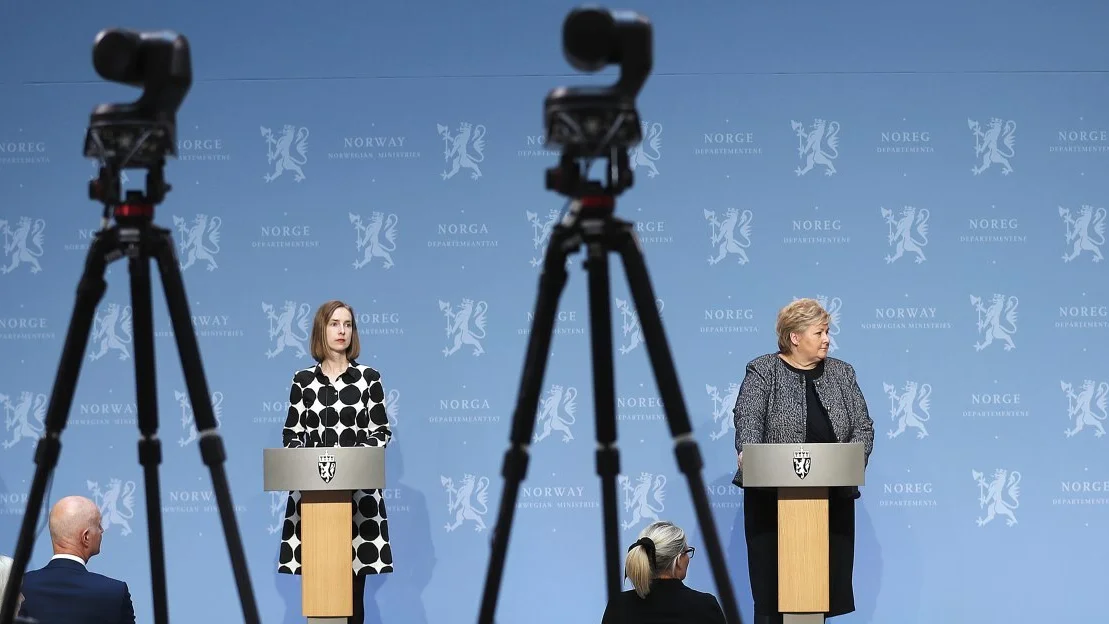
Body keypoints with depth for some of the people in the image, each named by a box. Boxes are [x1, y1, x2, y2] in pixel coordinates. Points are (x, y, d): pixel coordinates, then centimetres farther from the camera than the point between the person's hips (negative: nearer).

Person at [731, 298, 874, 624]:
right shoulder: (763, 371, 1)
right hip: (774, 496, -3)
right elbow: (748, 419, -11)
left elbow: (863, 426, 9)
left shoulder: (841, 373, 12)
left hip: (831, 497, 3)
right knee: (772, 589, -4)